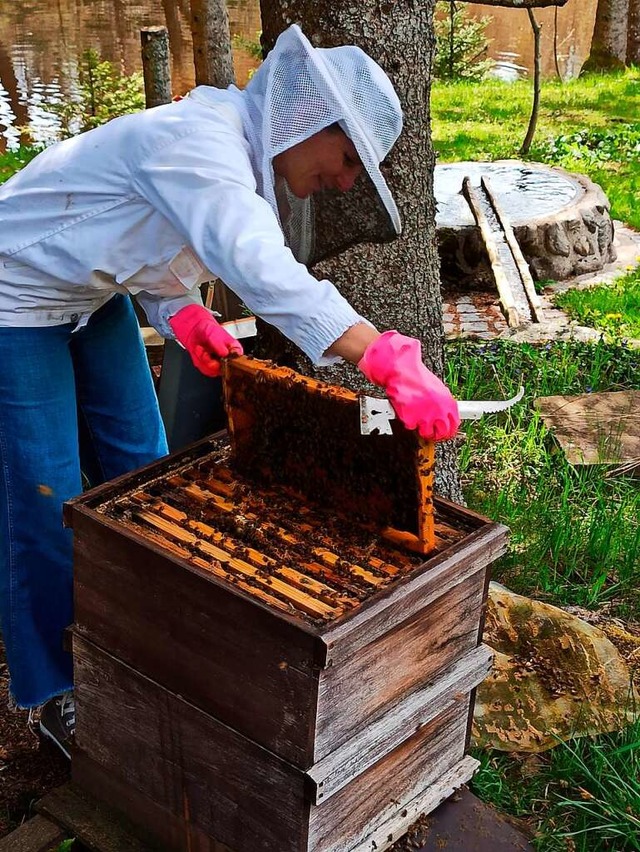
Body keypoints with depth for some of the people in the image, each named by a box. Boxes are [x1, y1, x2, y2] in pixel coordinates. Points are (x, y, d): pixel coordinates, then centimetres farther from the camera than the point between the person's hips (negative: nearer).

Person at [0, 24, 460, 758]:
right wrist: (389, 361, -54)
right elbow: (262, 271, -49)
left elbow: (155, 257, 5)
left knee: (138, 464, 11)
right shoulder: (198, 142, -32)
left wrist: (187, 316, -14)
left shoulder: (236, 151, -3)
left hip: (93, 296, 9)